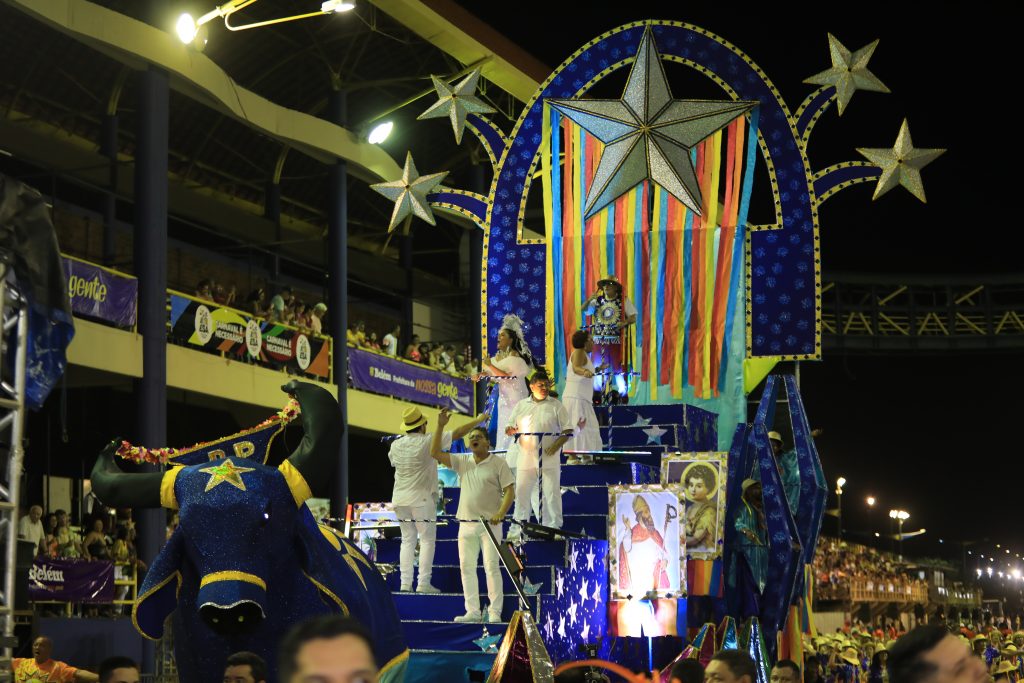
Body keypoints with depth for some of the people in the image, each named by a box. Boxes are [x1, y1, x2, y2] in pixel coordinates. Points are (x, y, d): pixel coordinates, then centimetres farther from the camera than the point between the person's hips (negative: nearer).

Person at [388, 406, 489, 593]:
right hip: (422, 498, -5)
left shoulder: (395, 445, 5)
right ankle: (423, 583, -5)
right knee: (427, 539, 1)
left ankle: (405, 583, 6)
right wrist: (478, 420, 4)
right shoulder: (427, 442, -11)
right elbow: (457, 433, -8)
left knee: (407, 540, 11)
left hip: (400, 499, 5)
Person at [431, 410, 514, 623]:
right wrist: (440, 426, -4)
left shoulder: (498, 463, -2)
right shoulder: (462, 462, 11)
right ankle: (472, 611, 9)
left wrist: (500, 513, -22)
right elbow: (435, 452, 5)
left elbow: (510, 491, -7)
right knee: (467, 566, 4)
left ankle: (495, 612, -6)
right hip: (466, 524, 5)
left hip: (490, 524, -5)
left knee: (491, 566, -7)